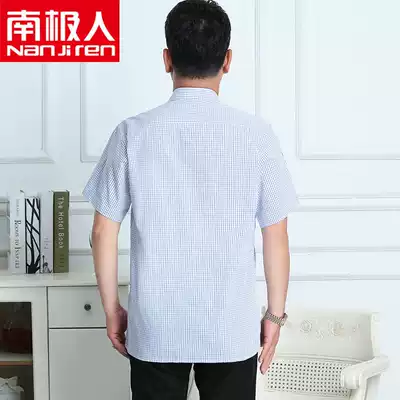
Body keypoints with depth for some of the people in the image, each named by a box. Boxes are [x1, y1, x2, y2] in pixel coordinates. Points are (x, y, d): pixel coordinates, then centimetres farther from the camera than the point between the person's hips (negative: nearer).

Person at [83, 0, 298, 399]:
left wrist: (111, 309, 9)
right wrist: (275, 313, 8)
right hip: (232, 328, 0)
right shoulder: (256, 134, -9)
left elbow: (103, 233, -4)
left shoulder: (133, 133, -9)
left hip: (154, 327, 1)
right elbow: (276, 237, -5)